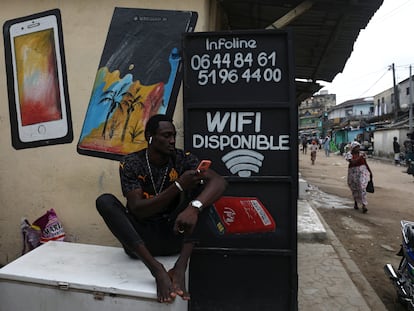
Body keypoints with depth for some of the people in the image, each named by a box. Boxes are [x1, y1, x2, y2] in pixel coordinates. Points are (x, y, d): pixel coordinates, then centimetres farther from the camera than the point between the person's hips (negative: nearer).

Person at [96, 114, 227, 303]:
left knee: (202, 186, -17)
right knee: (105, 201, -23)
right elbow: (137, 210, -18)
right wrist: (178, 186, -29)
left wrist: (194, 207, -41)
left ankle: (180, 266, -32)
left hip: (172, 236, 1)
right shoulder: (130, 163, -8)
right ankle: (157, 269, -36)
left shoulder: (183, 159, -5)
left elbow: (219, 181, -21)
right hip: (139, 239, 0)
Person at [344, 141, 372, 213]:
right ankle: (355, 202, 35)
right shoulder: (349, 154, -5)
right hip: (353, 172, 0)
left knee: (362, 187, -14)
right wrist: (360, 157, -27)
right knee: (354, 188, 12)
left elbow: (365, 163, 9)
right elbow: (352, 162, -23)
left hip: (362, 171, 0)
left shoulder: (362, 153, 2)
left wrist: (370, 171, 8)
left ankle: (364, 205, -15)